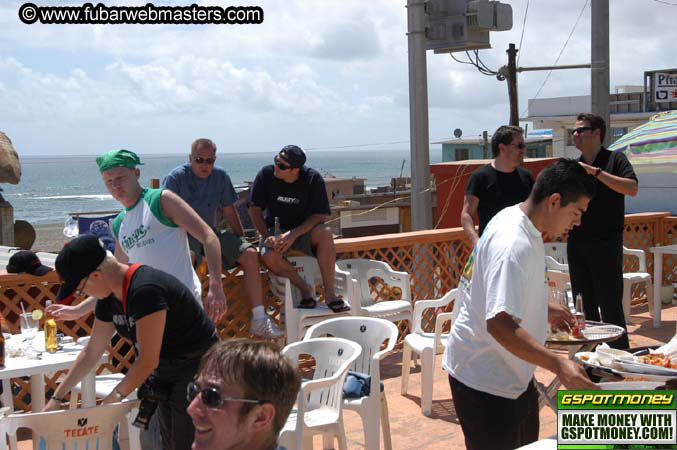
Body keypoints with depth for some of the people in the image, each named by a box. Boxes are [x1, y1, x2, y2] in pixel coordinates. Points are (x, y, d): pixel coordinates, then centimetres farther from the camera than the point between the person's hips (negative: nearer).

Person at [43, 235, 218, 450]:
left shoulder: (145, 290, -28)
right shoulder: (109, 297, 1)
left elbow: (148, 359, -24)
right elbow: (91, 352, 11)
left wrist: (116, 396, -10)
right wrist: (57, 397, 13)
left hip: (196, 371, -9)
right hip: (166, 374, 9)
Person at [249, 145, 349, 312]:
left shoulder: (313, 178, -14)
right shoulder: (266, 175, -12)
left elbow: (321, 215, -14)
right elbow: (255, 209, -5)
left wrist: (294, 234, -26)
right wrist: (267, 237, -18)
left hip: (304, 231, 0)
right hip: (275, 231, 1)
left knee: (325, 233, -33)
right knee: (269, 256, -33)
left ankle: (329, 293, -28)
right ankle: (304, 288, -10)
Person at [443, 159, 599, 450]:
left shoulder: (512, 219, 4)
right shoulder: (514, 246, -28)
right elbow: (499, 325, -37)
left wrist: (543, 310, 12)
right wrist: (559, 365, -42)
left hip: (511, 372, 10)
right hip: (484, 380, -10)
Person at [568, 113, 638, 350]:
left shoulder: (615, 159, -2)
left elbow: (632, 188, -18)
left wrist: (596, 172, -20)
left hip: (606, 244, -5)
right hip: (577, 243, 6)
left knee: (610, 304, -6)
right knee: (584, 304, 10)